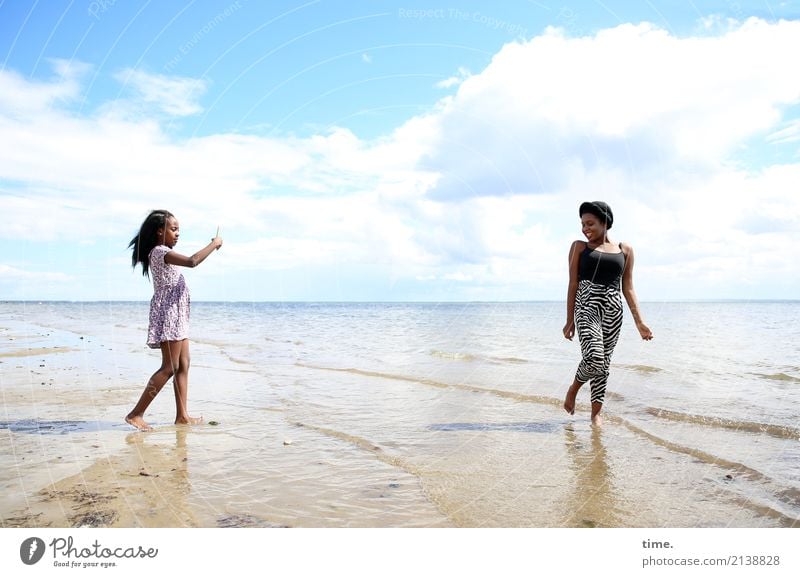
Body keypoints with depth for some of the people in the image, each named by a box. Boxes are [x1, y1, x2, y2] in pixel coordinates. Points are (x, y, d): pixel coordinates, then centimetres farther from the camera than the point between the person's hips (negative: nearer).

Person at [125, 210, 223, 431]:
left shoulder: (164, 253, 20)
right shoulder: (160, 251, -13)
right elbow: (192, 261, -26)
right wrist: (214, 244, -17)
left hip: (177, 315, 11)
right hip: (168, 313, -11)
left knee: (183, 364, 8)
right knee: (169, 367, -10)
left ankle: (182, 415, 10)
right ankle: (136, 414, -6)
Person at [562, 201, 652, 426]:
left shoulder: (625, 250, 11)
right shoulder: (579, 247, 6)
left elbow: (628, 288, 12)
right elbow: (573, 285, 4)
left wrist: (639, 321, 5)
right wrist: (570, 321, 0)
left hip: (612, 310, 3)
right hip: (586, 307, -3)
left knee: (604, 363, 5)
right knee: (593, 359, -20)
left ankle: (596, 412, 19)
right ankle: (573, 389, 9)